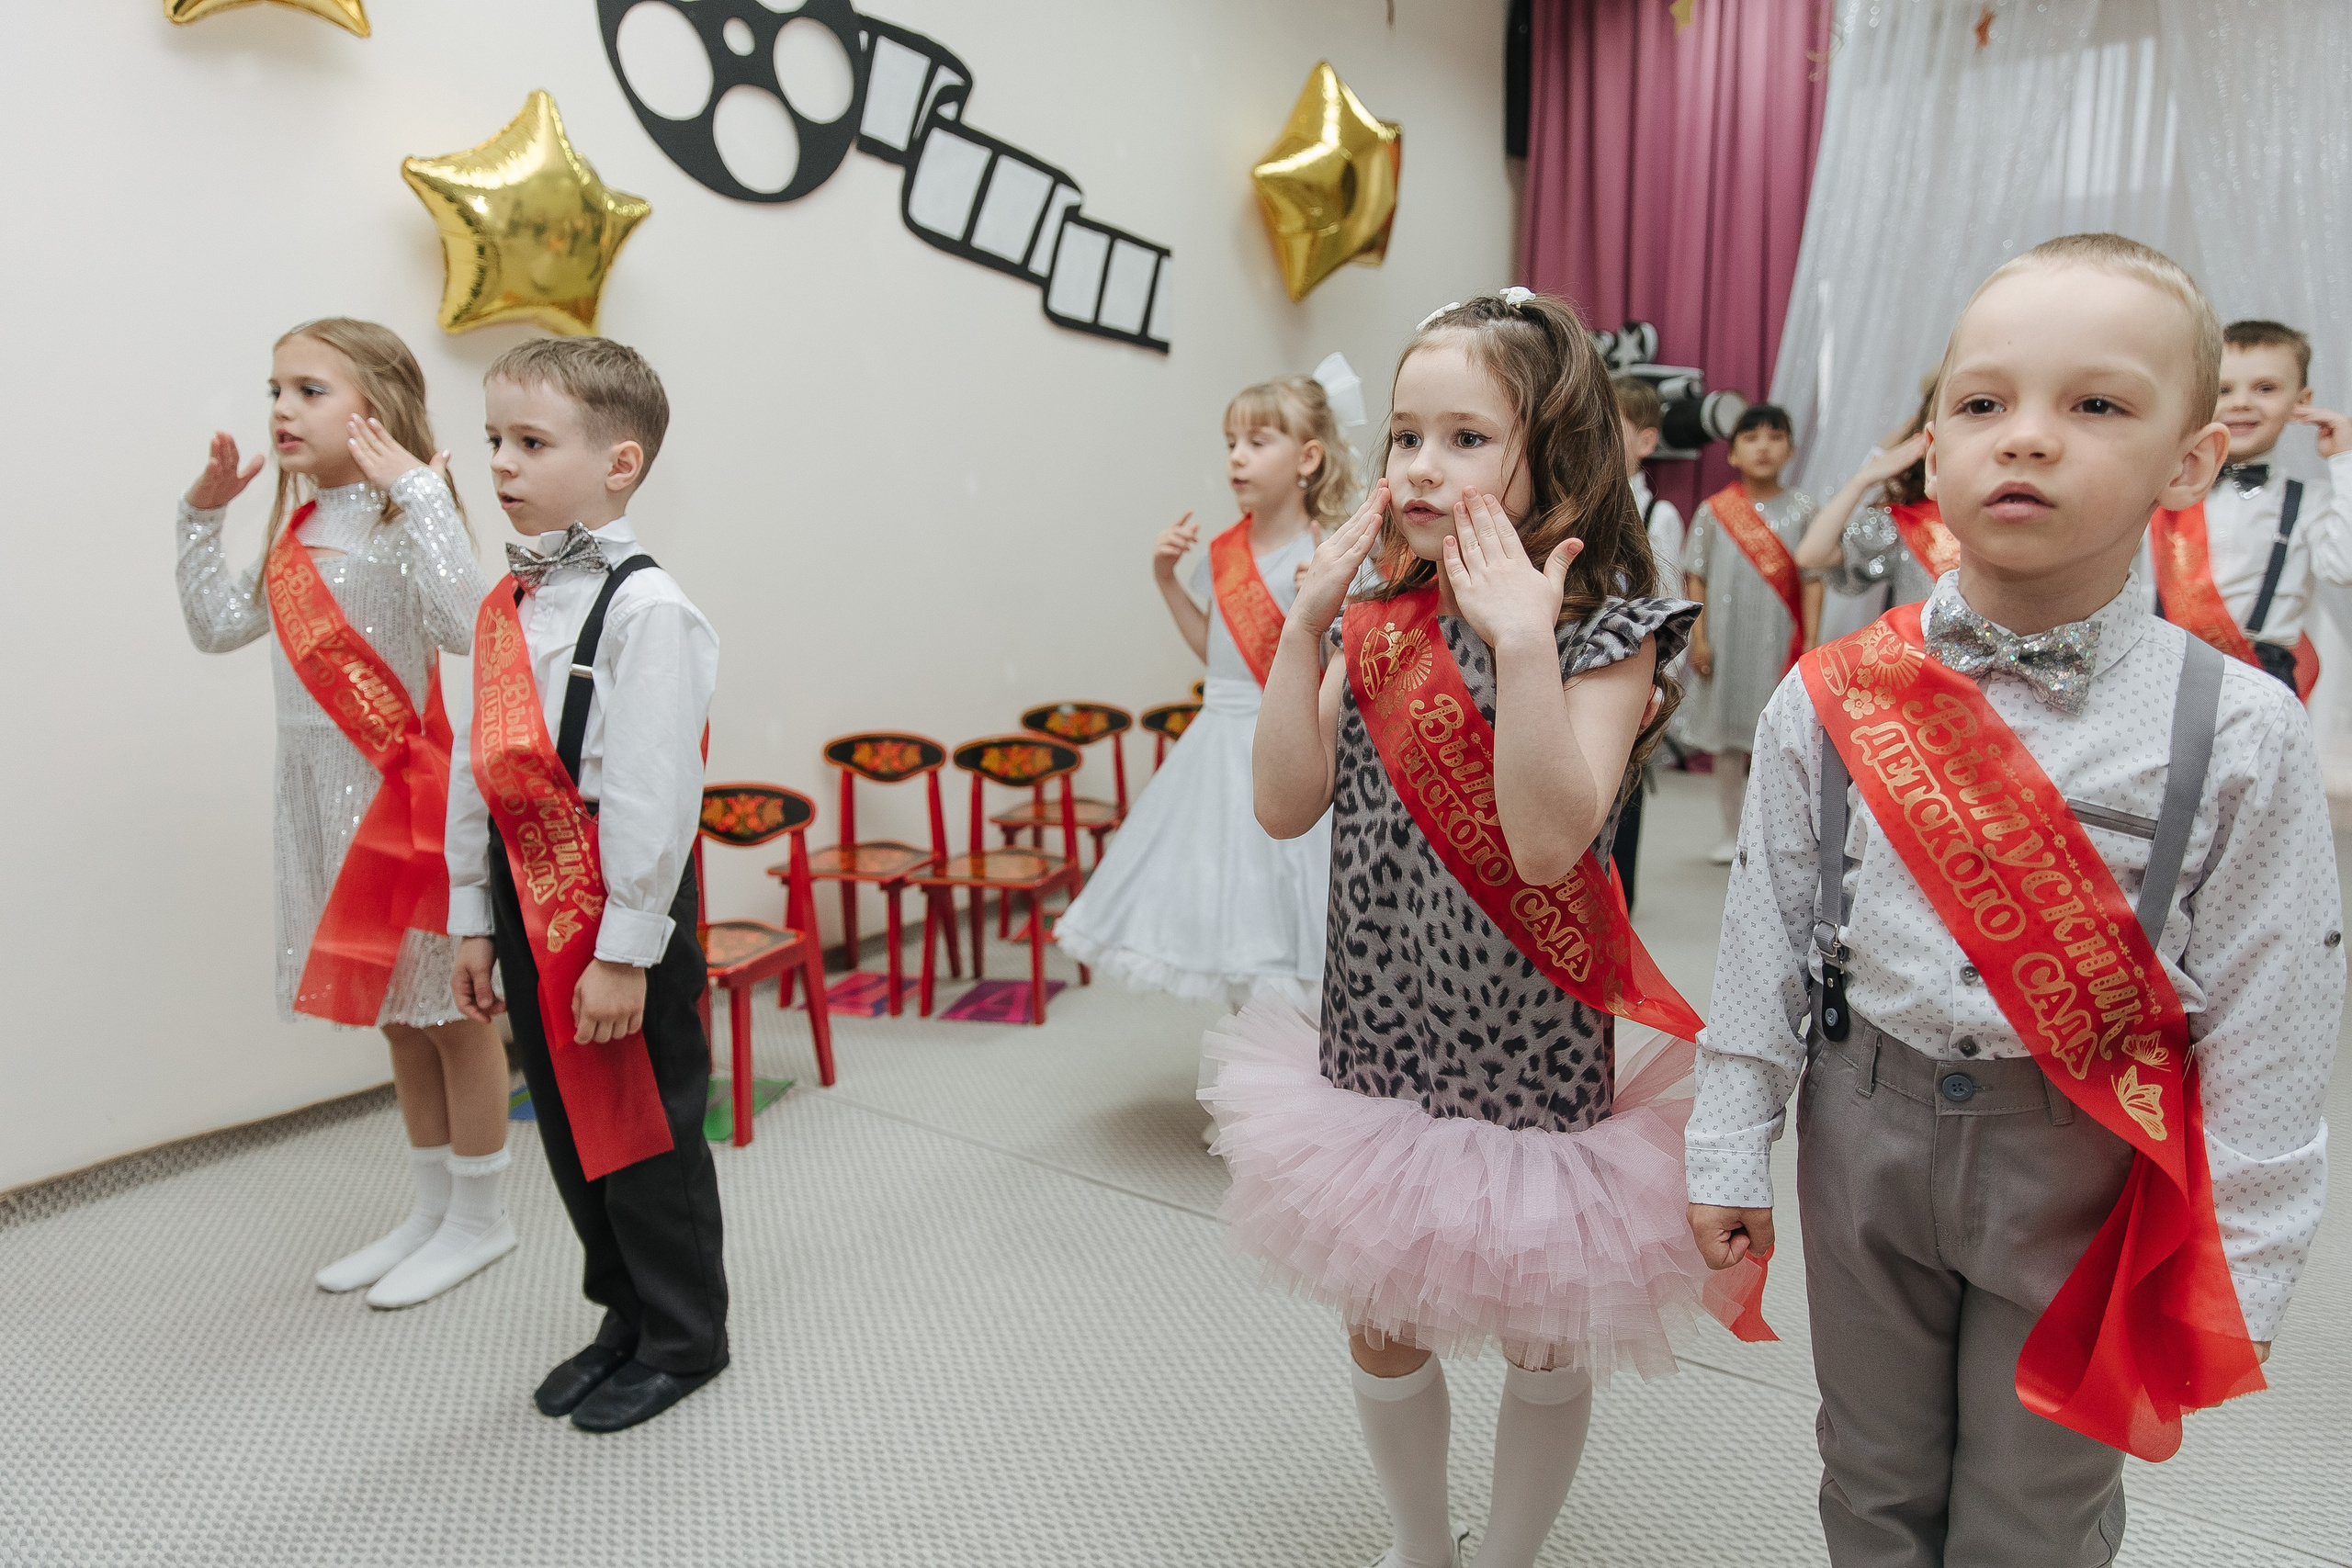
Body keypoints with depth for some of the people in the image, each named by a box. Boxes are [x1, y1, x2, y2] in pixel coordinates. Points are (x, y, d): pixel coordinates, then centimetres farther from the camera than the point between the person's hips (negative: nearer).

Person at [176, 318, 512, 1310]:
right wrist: (202, 518, 12)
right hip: (326, 802, 9)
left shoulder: (402, 525, -14)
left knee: (451, 1010, 4)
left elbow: (464, 627, -31)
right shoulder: (298, 532, 11)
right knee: (397, 1014, 17)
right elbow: (218, 626, 18)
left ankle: (478, 1219, 20)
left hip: (408, 799, -8)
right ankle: (431, 1207, 32)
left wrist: (421, 492, -31)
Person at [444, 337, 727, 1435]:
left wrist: (625, 950, -19)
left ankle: (682, 1342, 27)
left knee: (645, 1128, 6)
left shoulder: (643, 607, -15)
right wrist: (474, 919, 14)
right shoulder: (504, 607, 10)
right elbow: (474, 768, 13)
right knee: (568, 1123, 18)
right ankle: (625, 1317, 37)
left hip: (622, 902, -8)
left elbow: (652, 792, -19)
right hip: (528, 902, 8)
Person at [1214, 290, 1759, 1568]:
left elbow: (1549, 842, -27)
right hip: (1376, 1033, 5)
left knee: (1542, 1338, 17)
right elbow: (1286, 805, -7)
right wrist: (1308, 618, -12)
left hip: (1524, 1049, -4)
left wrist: (1521, 641, -33)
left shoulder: (1600, 627, -14)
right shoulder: (1383, 623, 2)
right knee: (1381, 1327, 20)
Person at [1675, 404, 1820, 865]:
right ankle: (1732, 835, 21)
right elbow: (1696, 577, 2)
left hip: (1779, 640, 0)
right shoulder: (1714, 510, 1)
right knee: (1727, 740, 9)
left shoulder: (1801, 508, 2)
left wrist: (1809, 643, -4)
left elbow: (1811, 580, 1)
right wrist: (1698, 637, -5)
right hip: (1726, 640, 1)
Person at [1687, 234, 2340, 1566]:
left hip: (2086, 1162, -1)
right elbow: (1767, 933, -3)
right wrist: (1731, 1152, 1)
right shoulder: (1828, 703, -9)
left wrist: (2230, 1283, -4)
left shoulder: (2242, 740, -13)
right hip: (1865, 1126, 2)